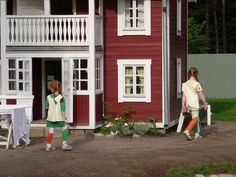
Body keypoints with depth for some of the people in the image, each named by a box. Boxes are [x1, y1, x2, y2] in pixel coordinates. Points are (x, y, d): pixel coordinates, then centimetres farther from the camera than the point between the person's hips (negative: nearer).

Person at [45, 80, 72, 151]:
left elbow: (46, 106, 10)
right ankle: (64, 144, 7)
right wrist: (64, 116, -8)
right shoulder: (61, 98, -10)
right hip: (59, 118, -2)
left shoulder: (49, 97, -4)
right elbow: (63, 109, -14)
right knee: (64, 129, 13)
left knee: (50, 131, 8)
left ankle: (48, 145, 13)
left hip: (50, 117, 2)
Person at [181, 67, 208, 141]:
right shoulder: (196, 84, -11)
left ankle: (197, 134, 21)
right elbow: (201, 95, -8)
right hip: (194, 104, -7)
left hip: (188, 105, 7)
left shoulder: (185, 84, 7)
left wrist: (183, 106, 8)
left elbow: (184, 96, 6)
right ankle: (187, 131, -24)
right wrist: (205, 104, 1)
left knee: (196, 119, 17)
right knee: (195, 119, -6)